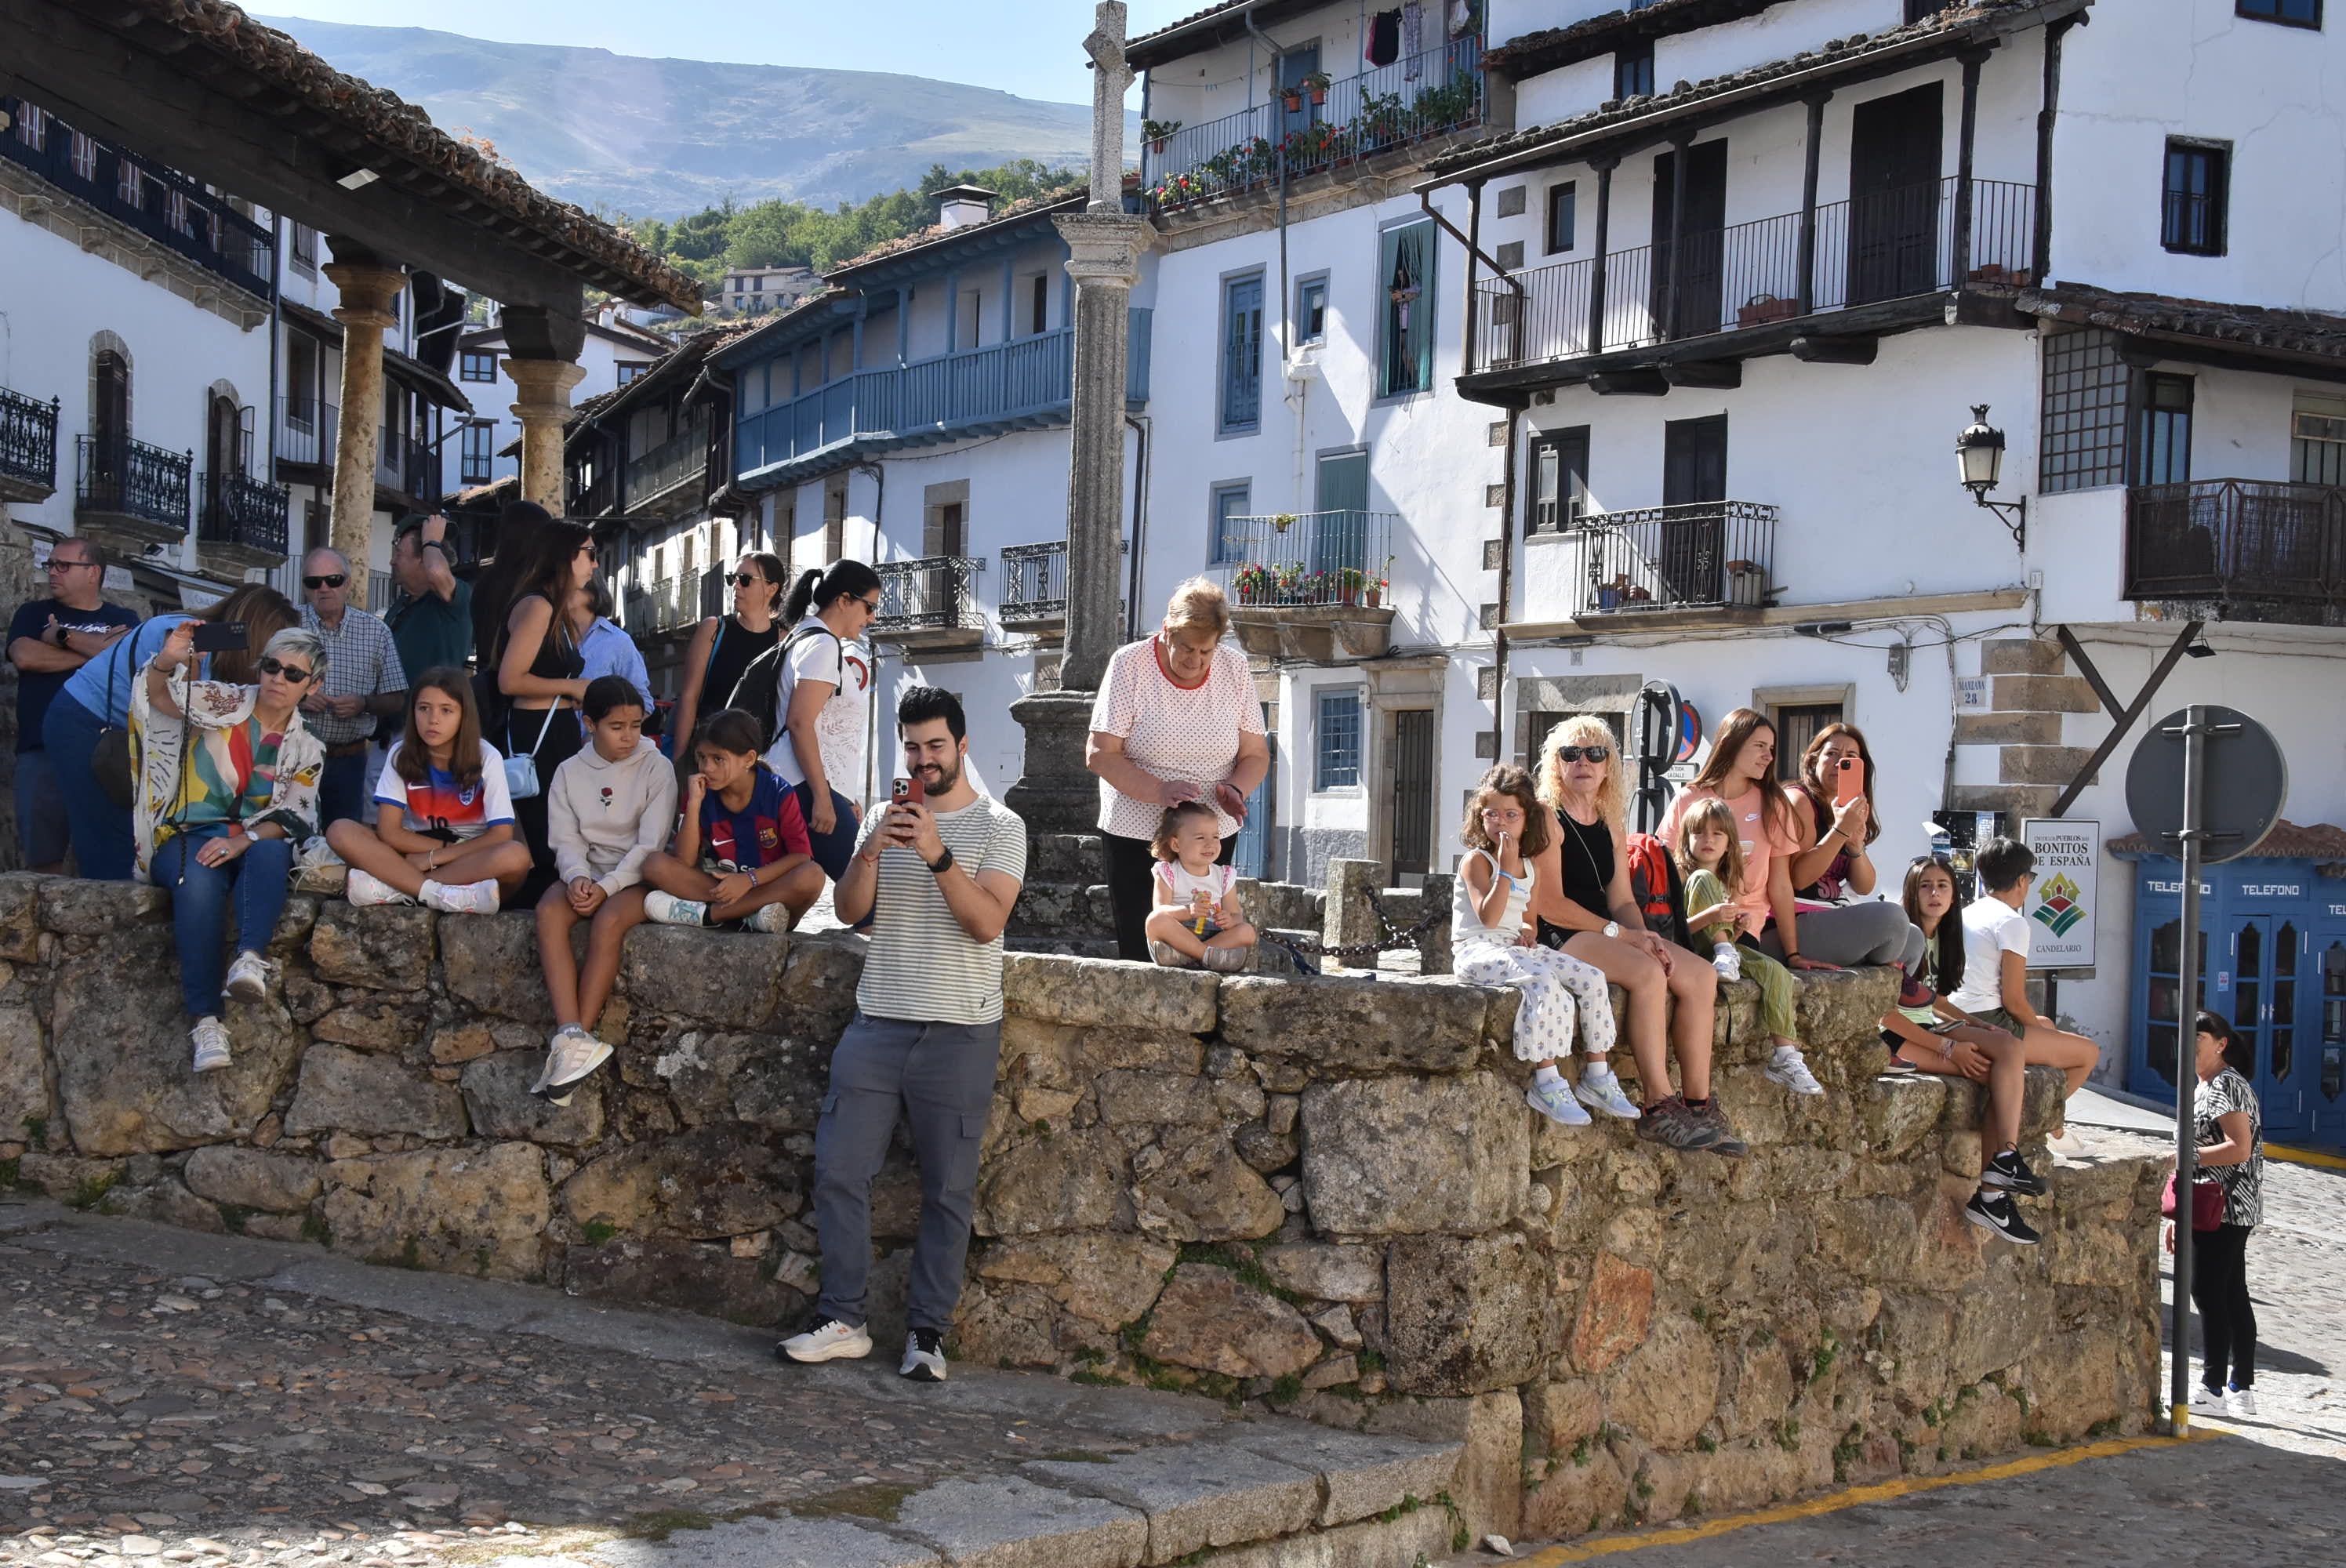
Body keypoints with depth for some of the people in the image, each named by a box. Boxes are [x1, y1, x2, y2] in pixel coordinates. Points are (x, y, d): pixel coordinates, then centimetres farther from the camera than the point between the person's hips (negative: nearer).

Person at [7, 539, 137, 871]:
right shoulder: (33, 614, 18)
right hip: (42, 749, 1)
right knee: (43, 858, -2)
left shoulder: (123, 619, 15)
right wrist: (94, 651, -1)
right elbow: (24, 656, -2)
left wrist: (61, 636, 0)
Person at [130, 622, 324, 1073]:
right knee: (201, 881, -36)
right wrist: (167, 660, -36)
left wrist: (243, 841, -18)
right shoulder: (224, 703, 7)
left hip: (257, 842, 2)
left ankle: (251, 959, -54)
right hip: (187, 837, -2)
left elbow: (294, 819, 2)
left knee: (270, 852, -35)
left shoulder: (306, 751, 13)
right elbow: (159, 693, -11)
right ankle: (205, 1020, -43)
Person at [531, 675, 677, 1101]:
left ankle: (573, 1042, -34)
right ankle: (572, 1037, -42)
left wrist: (607, 887, -19)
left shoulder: (655, 769, -1)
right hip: (584, 873, 3)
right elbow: (566, 839, 3)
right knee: (549, 911, -30)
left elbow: (650, 844, -8)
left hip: (635, 875, -3)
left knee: (608, 922, -35)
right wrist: (577, 877, -19)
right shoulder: (570, 772, 10)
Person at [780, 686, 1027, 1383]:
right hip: (879, 1021, 4)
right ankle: (843, 1320, 8)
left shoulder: (998, 826, 0)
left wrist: (937, 854, -24)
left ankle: (927, 1332, 9)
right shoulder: (887, 818, 12)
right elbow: (850, 909, 2)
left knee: (948, 1189, 1)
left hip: (959, 1031, -4)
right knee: (838, 1171, -1)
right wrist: (869, 852, -16)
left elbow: (987, 921, -13)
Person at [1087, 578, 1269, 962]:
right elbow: (1099, 754, -11)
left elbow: (1256, 754, 7)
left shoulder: (1233, 667, 1)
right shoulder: (1130, 664, -8)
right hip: (1134, 833, -2)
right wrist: (1160, 791, -25)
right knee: (1137, 952, -5)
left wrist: (1235, 789, -15)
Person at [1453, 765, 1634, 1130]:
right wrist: (1506, 869, -20)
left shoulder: (1530, 866, 15)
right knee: (1544, 980, -36)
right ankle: (1546, 1083, -32)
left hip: (1514, 948, 8)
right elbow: (1488, 918, -19)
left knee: (1592, 977, -8)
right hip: (1477, 950, -8)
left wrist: (1526, 934, 5)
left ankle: (1597, 1076, -1)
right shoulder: (1476, 860, -7)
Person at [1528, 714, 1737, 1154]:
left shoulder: (1610, 827, 19)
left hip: (1606, 933, 8)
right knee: (1648, 973, -32)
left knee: (1701, 976, -11)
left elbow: (1622, 900, 15)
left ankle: (1698, 1104, -12)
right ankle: (1658, 1109, -30)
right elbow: (1549, 904, -14)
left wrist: (1646, 936, -8)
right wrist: (1623, 935, -14)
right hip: (1560, 939, -8)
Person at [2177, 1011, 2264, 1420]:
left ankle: (2214, 1386, -3)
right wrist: (2180, 1216, 22)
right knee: (2232, 1295, 9)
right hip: (2218, 1208, 10)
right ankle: (2242, 1390, 12)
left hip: (2225, 1207, -10)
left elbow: (2240, 1149, -23)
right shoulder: (2202, 1087, 19)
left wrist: (2187, 1156, -22)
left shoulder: (2226, 1086, -13)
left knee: (2207, 1292, -7)